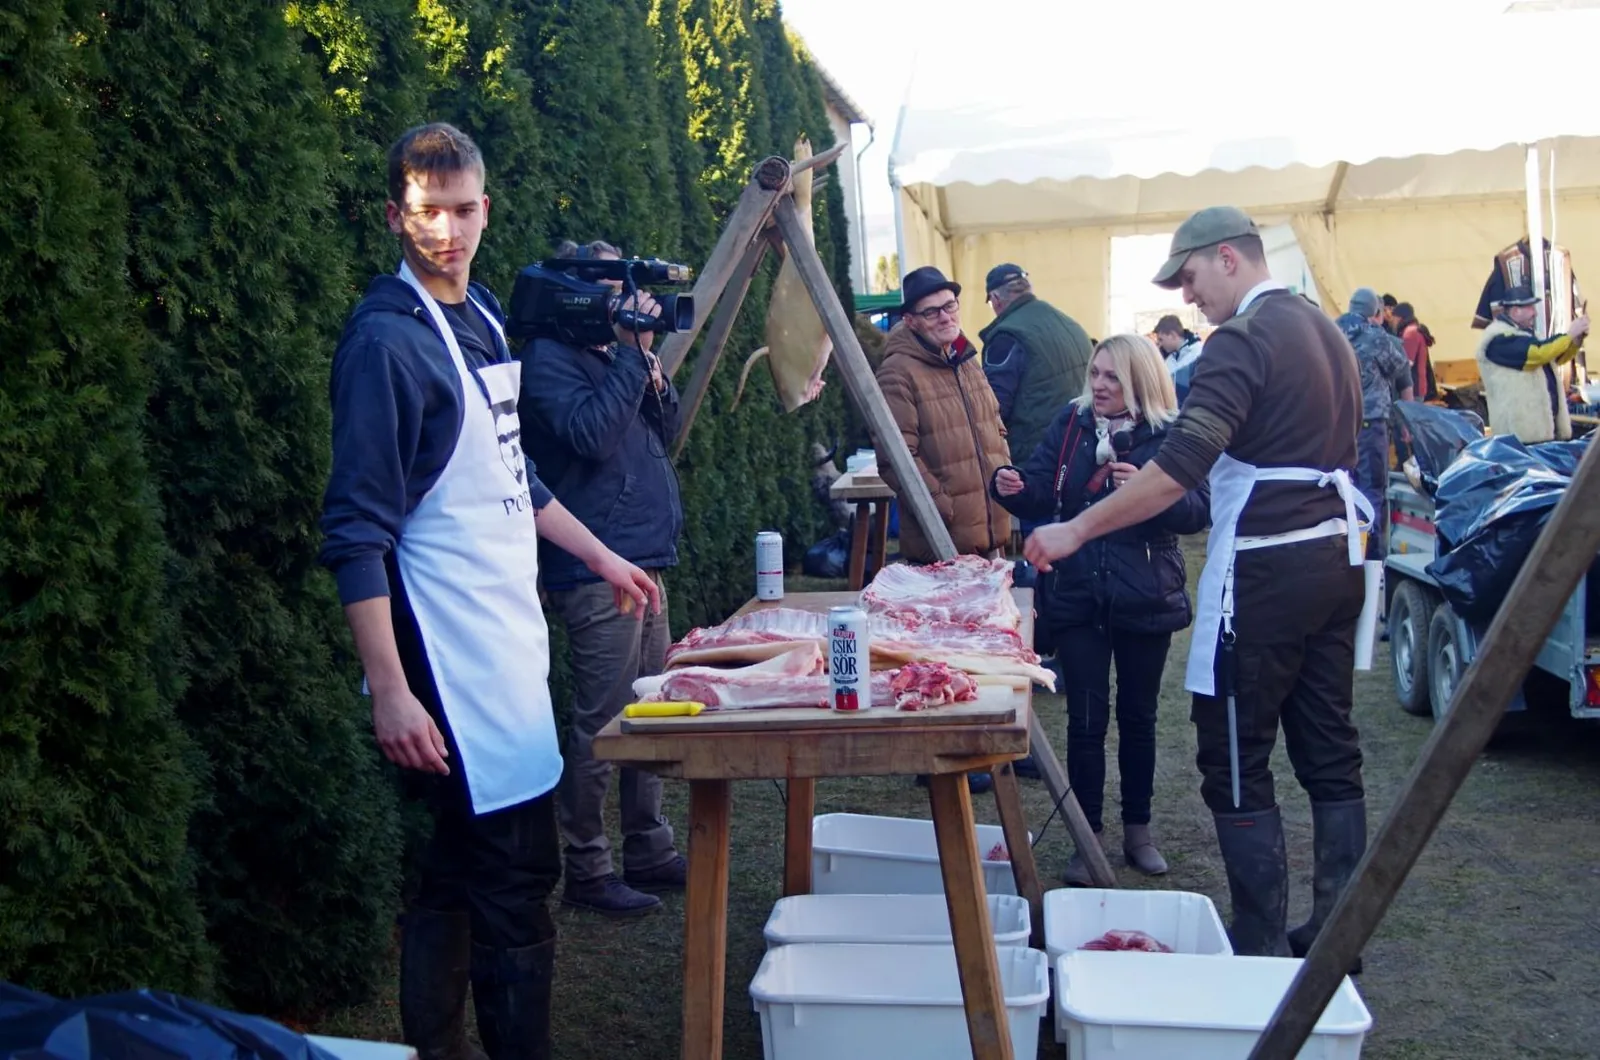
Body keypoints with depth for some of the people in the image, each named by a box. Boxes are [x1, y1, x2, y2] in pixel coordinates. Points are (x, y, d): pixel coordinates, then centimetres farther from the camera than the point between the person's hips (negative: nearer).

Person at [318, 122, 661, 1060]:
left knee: (460, 875, 15)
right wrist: (390, 690, -22)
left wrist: (601, 556, 28)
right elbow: (359, 531, -18)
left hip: (509, 630, 8)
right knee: (517, 877, -5)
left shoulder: (480, 314, 12)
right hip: (451, 654, -8)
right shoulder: (389, 337, -13)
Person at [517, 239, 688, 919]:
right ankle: (586, 871, 6)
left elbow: (665, 432, 18)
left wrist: (649, 363, 4)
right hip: (598, 570, -9)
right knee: (601, 724, -4)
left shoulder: (613, 354, 19)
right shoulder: (550, 360, -9)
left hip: (644, 562, 9)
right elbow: (590, 433, -23)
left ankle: (649, 851, 24)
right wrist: (632, 355, -17)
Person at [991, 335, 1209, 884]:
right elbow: (1041, 498, 0)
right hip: (1077, 596, 1)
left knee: (1138, 716, 14)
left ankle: (1138, 831, 29)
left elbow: (1199, 510, -12)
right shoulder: (1070, 424, 1)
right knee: (1086, 718, 3)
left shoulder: (1168, 435, -6)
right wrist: (1014, 487, -21)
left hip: (1144, 600, -1)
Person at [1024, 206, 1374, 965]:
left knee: (1236, 761, -2)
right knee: (1328, 750, 13)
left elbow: (1183, 463, -24)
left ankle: (1261, 950, 2)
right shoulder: (1324, 331, 15)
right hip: (1336, 555, 9)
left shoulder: (1244, 339, -13)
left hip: (1265, 568, -9)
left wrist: (1077, 530, -23)